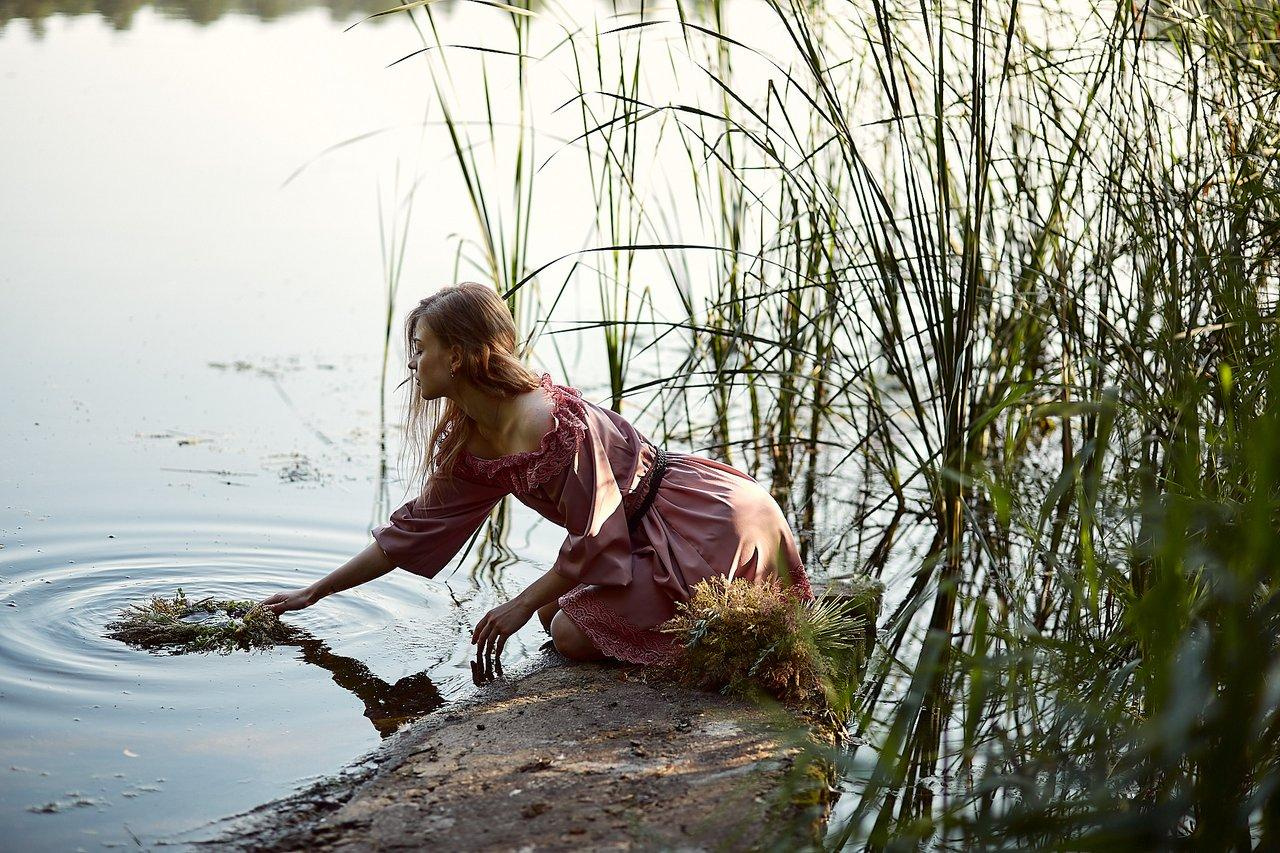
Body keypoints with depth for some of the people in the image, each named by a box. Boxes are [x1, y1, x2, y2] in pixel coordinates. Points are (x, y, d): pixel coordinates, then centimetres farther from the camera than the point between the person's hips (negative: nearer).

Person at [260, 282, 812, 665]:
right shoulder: (468, 444, 2)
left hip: (701, 521, -9)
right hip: (641, 533, 9)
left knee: (574, 634, -14)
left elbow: (595, 539, -22)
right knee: (558, 612, 11)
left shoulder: (554, 423, -27)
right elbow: (412, 529, 11)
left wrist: (524, 604, -12)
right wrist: (314, 593, 14)